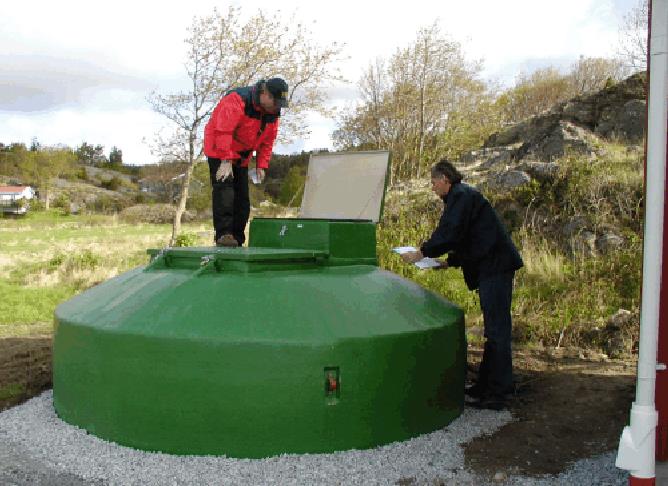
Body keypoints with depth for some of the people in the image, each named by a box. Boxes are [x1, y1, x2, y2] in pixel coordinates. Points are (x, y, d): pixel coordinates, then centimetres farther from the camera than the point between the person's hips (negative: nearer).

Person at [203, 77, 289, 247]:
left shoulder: (273, 112, -1)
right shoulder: (237, 100, -25)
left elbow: (267, 142, 8)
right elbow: (223, 131, -30)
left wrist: (261, 166, -1)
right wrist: (226, 161, -33)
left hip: (241, 156, 7)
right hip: (220, 151, -7)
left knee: (242, 198, 4)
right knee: (224, 187, -22)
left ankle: (237, 240, 10)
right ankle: (223, 233, -23)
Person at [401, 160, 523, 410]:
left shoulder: (460, 196, -9)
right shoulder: (463, 195, 22)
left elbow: (449, 233, -18)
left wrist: (422, 253, -10)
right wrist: (448, 262, 18)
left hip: (495, 267, -11)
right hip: (492, 267, 11)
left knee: (496, 330, -9)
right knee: (494, 329, 14)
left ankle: (497, 394, -6)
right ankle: (486, 386, 23)